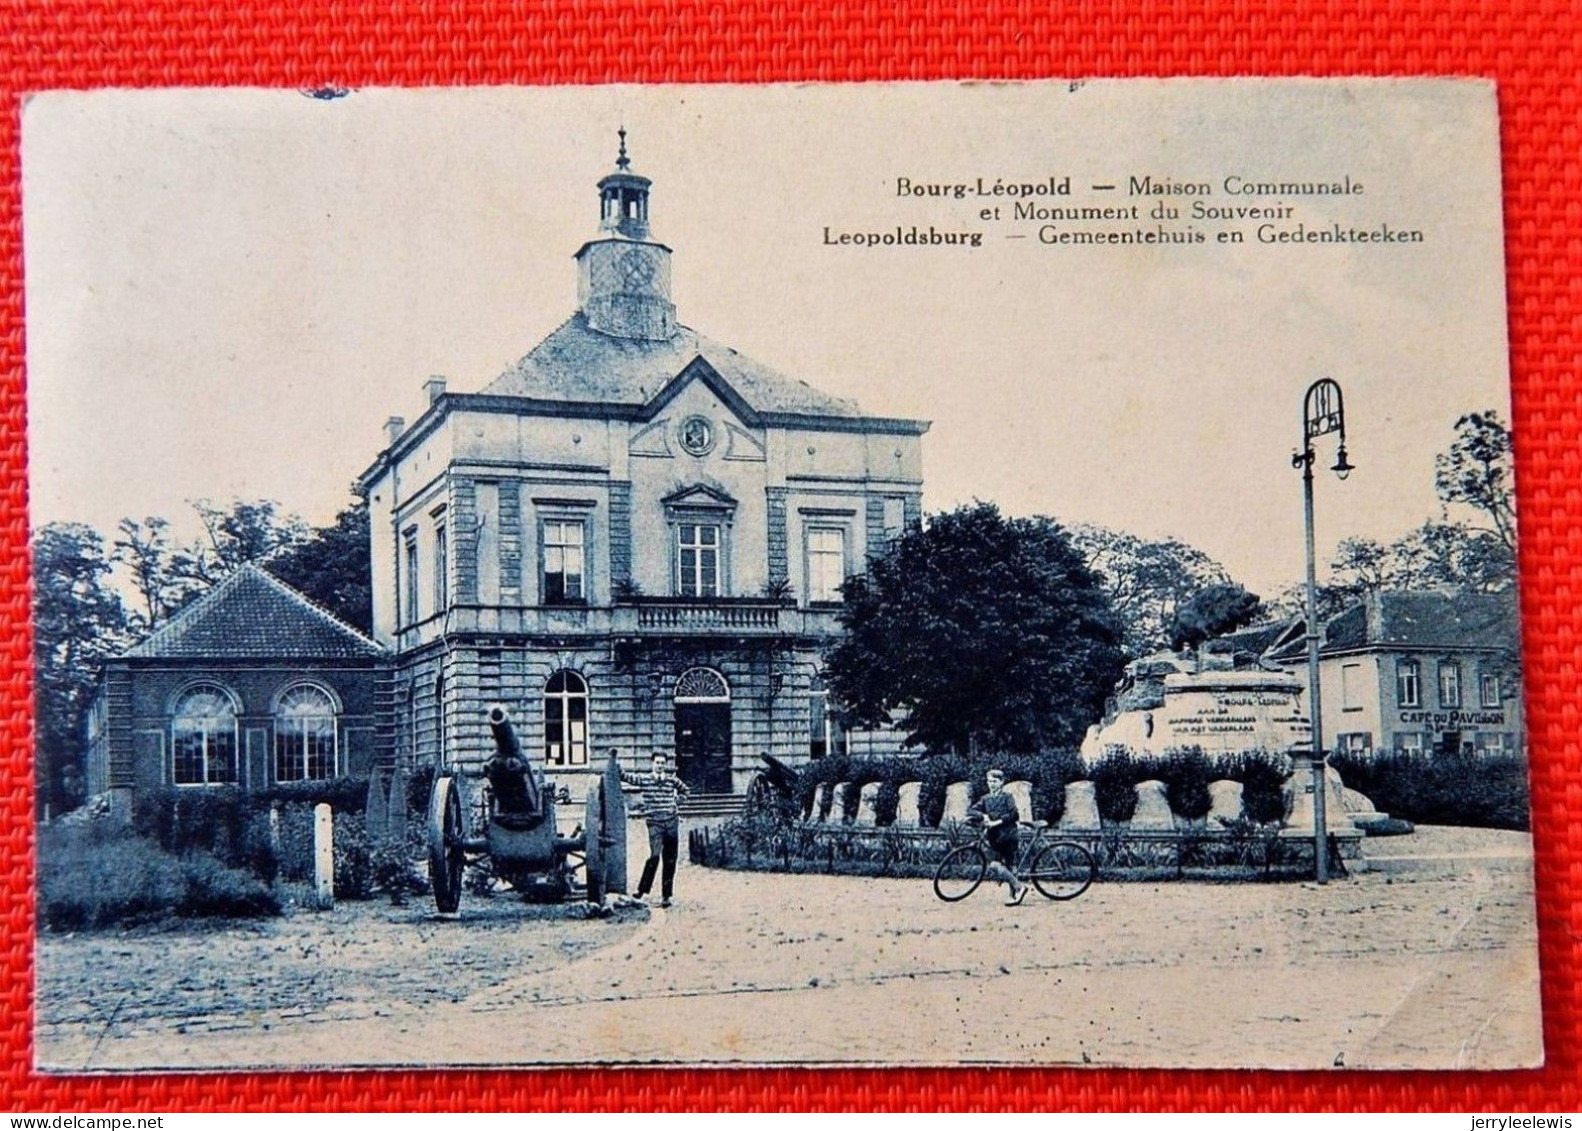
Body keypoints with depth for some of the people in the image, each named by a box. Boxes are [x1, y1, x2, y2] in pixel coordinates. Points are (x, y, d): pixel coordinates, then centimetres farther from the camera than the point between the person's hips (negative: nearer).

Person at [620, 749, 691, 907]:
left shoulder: (672, 780, 9)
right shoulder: (643, 779, 2)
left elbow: (686, 790, 26)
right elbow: (625, 776, -5)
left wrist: (677, 802, 11)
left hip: (672, 823, 3)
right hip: (655, 823, -3)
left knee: (670, 861, 4)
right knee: (654, 855, -18)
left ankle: (667, 895, 11)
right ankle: (642, 891, -9)